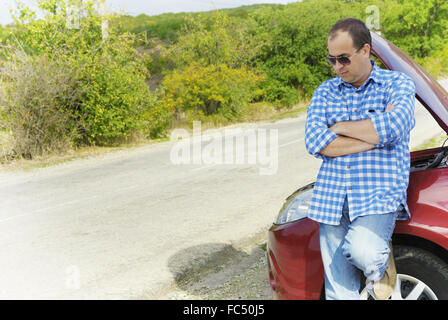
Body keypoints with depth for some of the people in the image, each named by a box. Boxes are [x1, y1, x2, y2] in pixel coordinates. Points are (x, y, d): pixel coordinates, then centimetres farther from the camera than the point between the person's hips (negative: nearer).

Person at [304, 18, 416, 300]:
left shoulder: (398, 84, 4)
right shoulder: (325, 92, 11)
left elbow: (393, 126, -18)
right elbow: (314, 142, -5)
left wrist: (339, 127, -5)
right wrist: (376, 136, -10)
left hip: (380, 194, -3)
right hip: (332, 199, 3)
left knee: (362, 251, -31)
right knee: (339, 291, 4)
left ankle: (381, 264, 3)